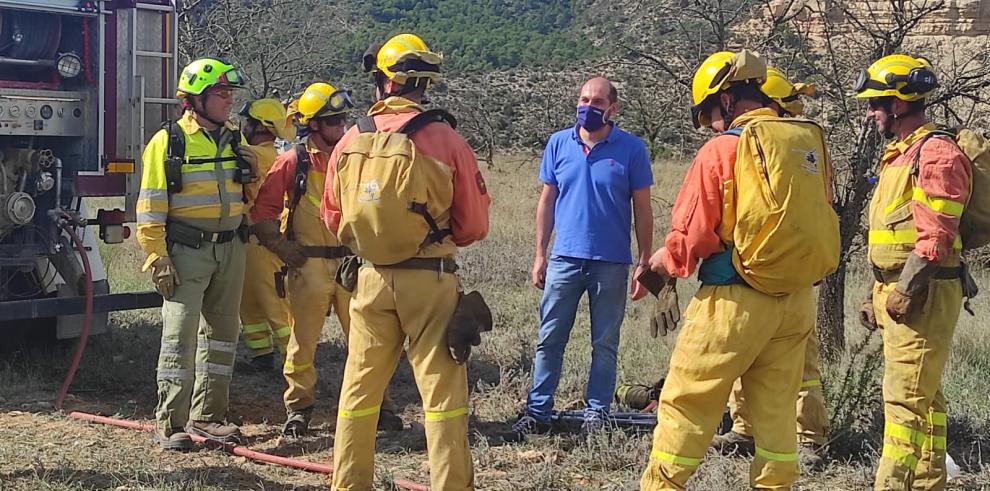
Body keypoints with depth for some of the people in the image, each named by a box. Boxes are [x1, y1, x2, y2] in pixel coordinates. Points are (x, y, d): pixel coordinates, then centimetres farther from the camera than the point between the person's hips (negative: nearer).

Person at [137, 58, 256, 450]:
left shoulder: (234, 140, 11)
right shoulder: (168, 142, -6)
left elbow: (248, 193, 23)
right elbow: (151, 207, -9)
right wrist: (158, 259, -15)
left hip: (230, 249, 6)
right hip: (187, 251, -6)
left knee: (221, 330, 10)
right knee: (180, 332, -8)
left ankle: (207, 415, 20)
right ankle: (171, 423, -2)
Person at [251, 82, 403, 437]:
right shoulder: (293, 161, -3)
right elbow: (263, 210, 0)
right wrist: (281, 247, -6)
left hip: (352, 263, 3)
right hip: (308, 266, -2)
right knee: (303, 341, 5)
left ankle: (377, 405, 15)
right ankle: (298, 409, 18)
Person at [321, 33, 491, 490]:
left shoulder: (350, 143, -2)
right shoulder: (445, 142, -10)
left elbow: (332, 218, 11)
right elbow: (474, 225, -2)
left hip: (371, 278, 3)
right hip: (430, 280, -3)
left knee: (359, 388, 14)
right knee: (442, 393, 2)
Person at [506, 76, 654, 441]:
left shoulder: (631, 149, -2)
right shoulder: (558, 144, 4)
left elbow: (642, 209, 1)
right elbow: (547, 201, 10)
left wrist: (644, 264, -2)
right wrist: (540, 255, 7)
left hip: (611, 262, -2)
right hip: (565, 258, 2)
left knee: (605, 344, 7)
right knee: (549, 339, 3)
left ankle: (597, 414, 17)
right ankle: (537, 413, 10)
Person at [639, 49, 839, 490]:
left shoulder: (723, 149, -11)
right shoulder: (811, 141, 4)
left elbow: (690, 235, -8)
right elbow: (822, 220, 9)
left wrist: (663, 264, 10)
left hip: (736, 300, -6)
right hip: (796, 301, 6)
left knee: (686, 403, 5)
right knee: (776, 408, 14)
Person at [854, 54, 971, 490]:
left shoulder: (936, 154, -13)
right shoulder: (899, 155, 19)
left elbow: (935, 236, -20)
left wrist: (906, 291, -22)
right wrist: (877, 293, 21)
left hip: (923, 295, -10)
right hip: (897, 293, 10)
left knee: (906, 396, -11)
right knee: (922, 395, 14)